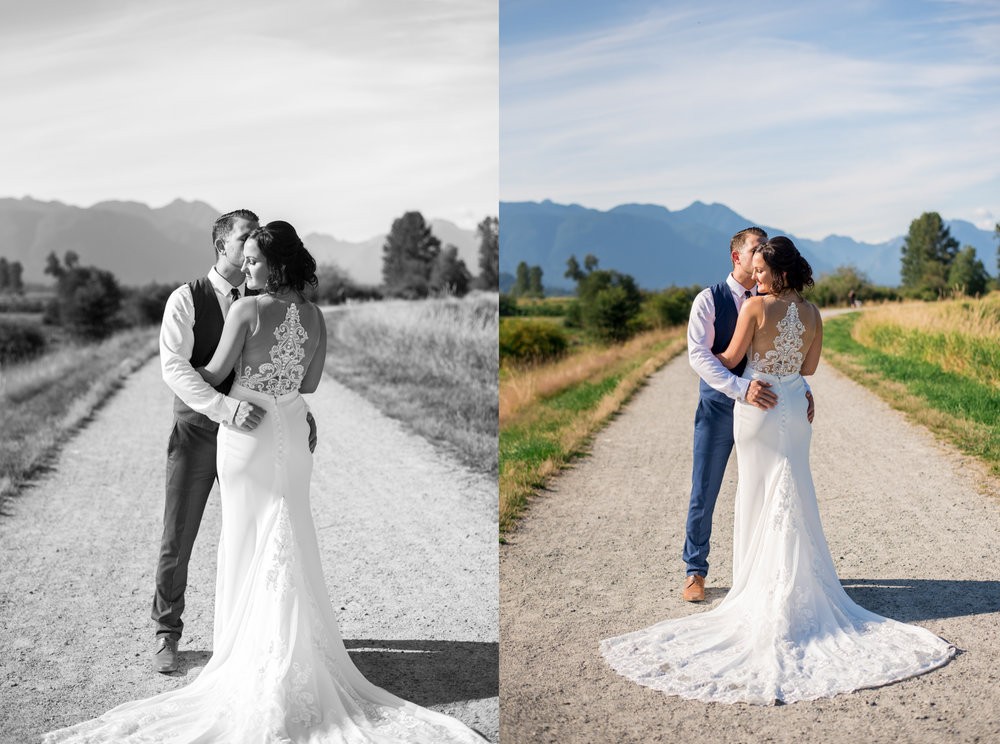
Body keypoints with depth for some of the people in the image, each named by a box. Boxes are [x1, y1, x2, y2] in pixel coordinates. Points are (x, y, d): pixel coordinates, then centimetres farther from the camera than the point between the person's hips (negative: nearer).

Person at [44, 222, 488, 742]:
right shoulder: (315, 316, 1)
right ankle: (301, 656, 18)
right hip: (293, 432, 5)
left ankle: (250, 658, 12)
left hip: (246, 433, -4)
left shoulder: (247, 309, -15)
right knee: (292, 544, 12)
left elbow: (214, 374, -8)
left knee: (249, 545, 5)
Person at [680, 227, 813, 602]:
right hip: (718, 404, -3)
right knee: (704, 491, 4)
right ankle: (695, 572, 19)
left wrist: (801, 387, -14)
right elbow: (699, 355, -19)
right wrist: (741, 387, -31)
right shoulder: (709, 300, -8)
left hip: (760, 404, 3)